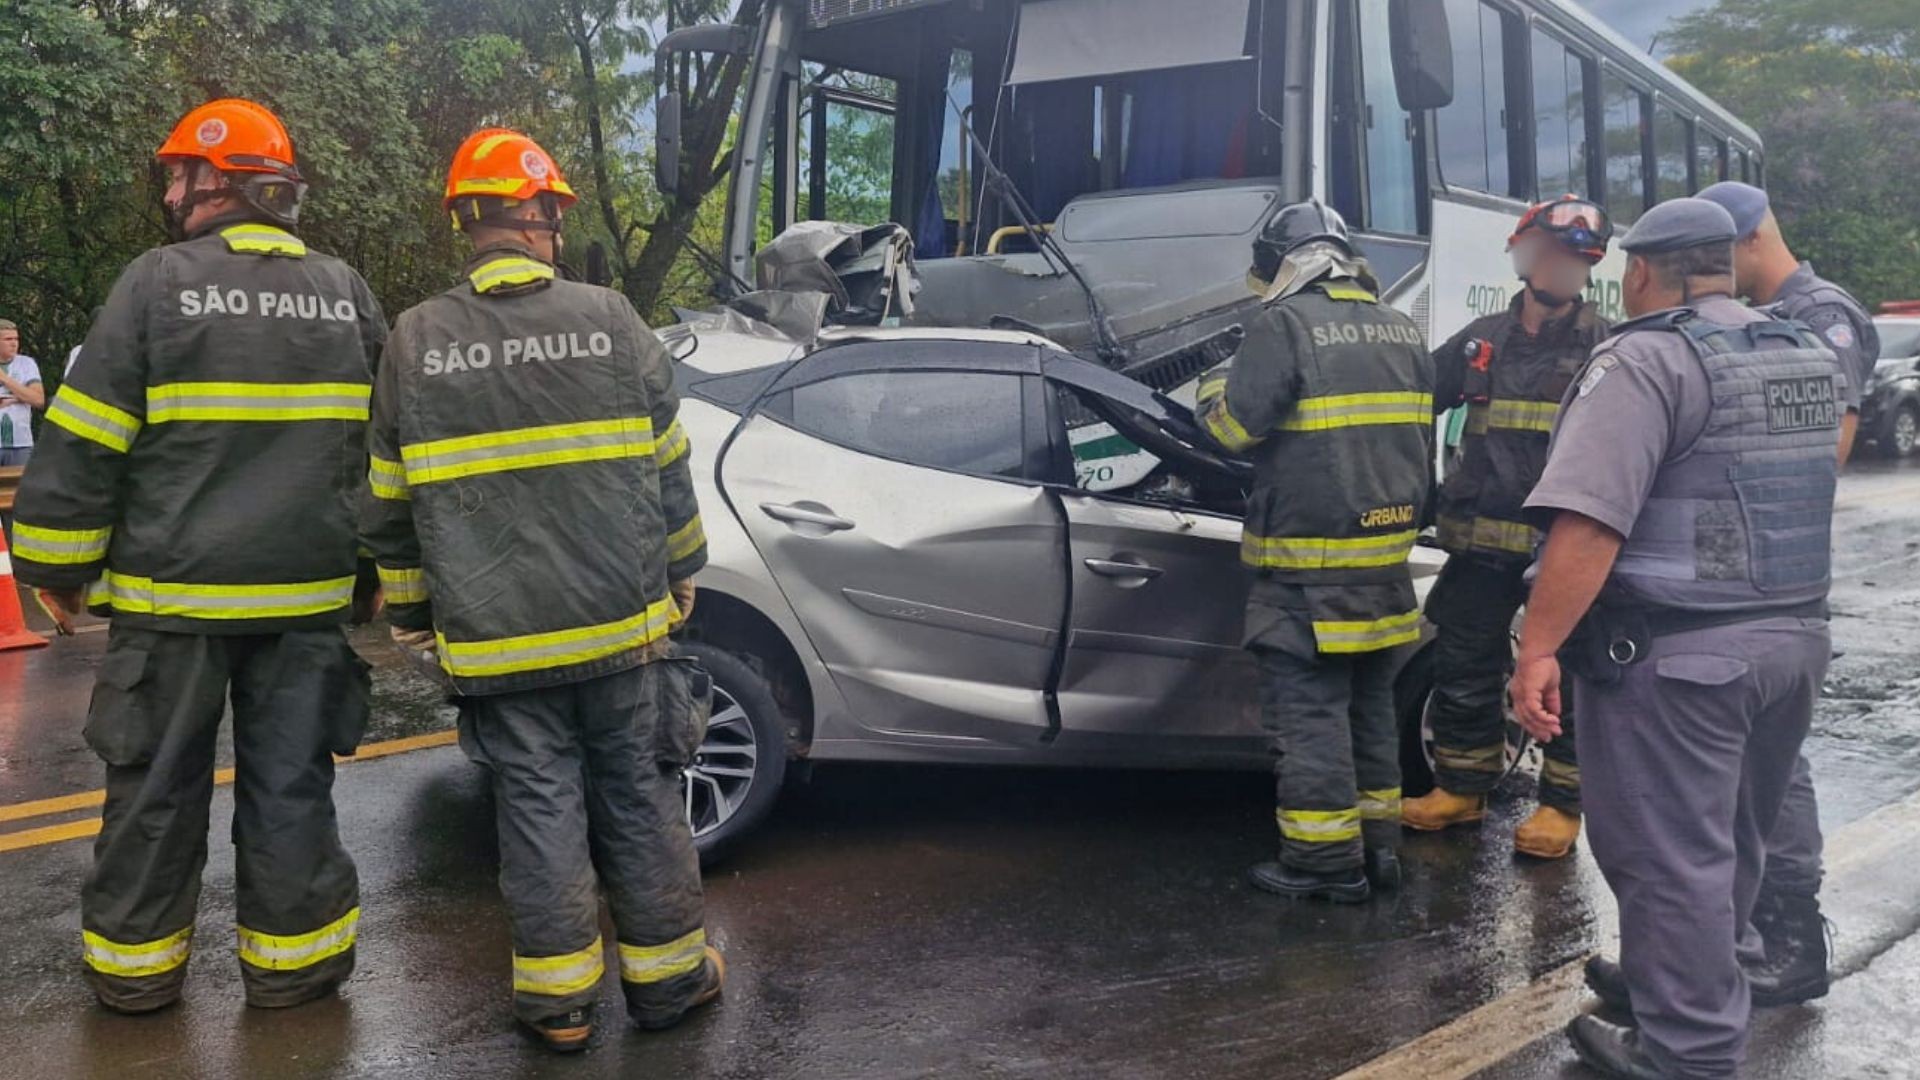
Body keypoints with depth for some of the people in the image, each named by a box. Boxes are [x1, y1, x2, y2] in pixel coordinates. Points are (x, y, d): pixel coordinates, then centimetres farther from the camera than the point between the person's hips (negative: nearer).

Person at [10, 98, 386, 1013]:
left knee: (157, 783, 11)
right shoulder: (344, 293, 5)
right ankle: (291, 956, 19)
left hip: (173, 593, -2)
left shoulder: (158, 281, -8)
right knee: (289, 781, 10)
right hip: (307, 595, 3)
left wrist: (56, 566, 4)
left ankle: (135, 959, 24)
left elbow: (83, 446, -7)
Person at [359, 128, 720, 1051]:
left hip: (496, 636, 1)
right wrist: (679, 574, 17)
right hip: (618, 623, 0)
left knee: (538, 807, 9)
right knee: (639, 797, 11)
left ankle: (559, 994, 16)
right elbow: (667, 469, 3)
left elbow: (390, 503, 6)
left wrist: (409, 612, 19)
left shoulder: (415, 341, 0)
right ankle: (665, 972, 22)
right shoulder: (608, 319, -3)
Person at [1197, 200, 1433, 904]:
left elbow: (1236, 425, -14)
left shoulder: (1285, 324, -12)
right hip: (1385, 556, 8)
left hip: (1309, 565, -8)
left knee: (1308, 710, 0)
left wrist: (1212, 389, 6)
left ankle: (1326, 861, 4)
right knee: (1370, 702, 17)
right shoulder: (1401, 330, 13)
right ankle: (1376, 845, 25)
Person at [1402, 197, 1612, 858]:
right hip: (1482, 542, 4)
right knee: (1462, 666, 12)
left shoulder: (1603, 347, 0)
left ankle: (1561, 804, 18)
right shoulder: (1482, 340, 10)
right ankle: (1462, 788, 28)